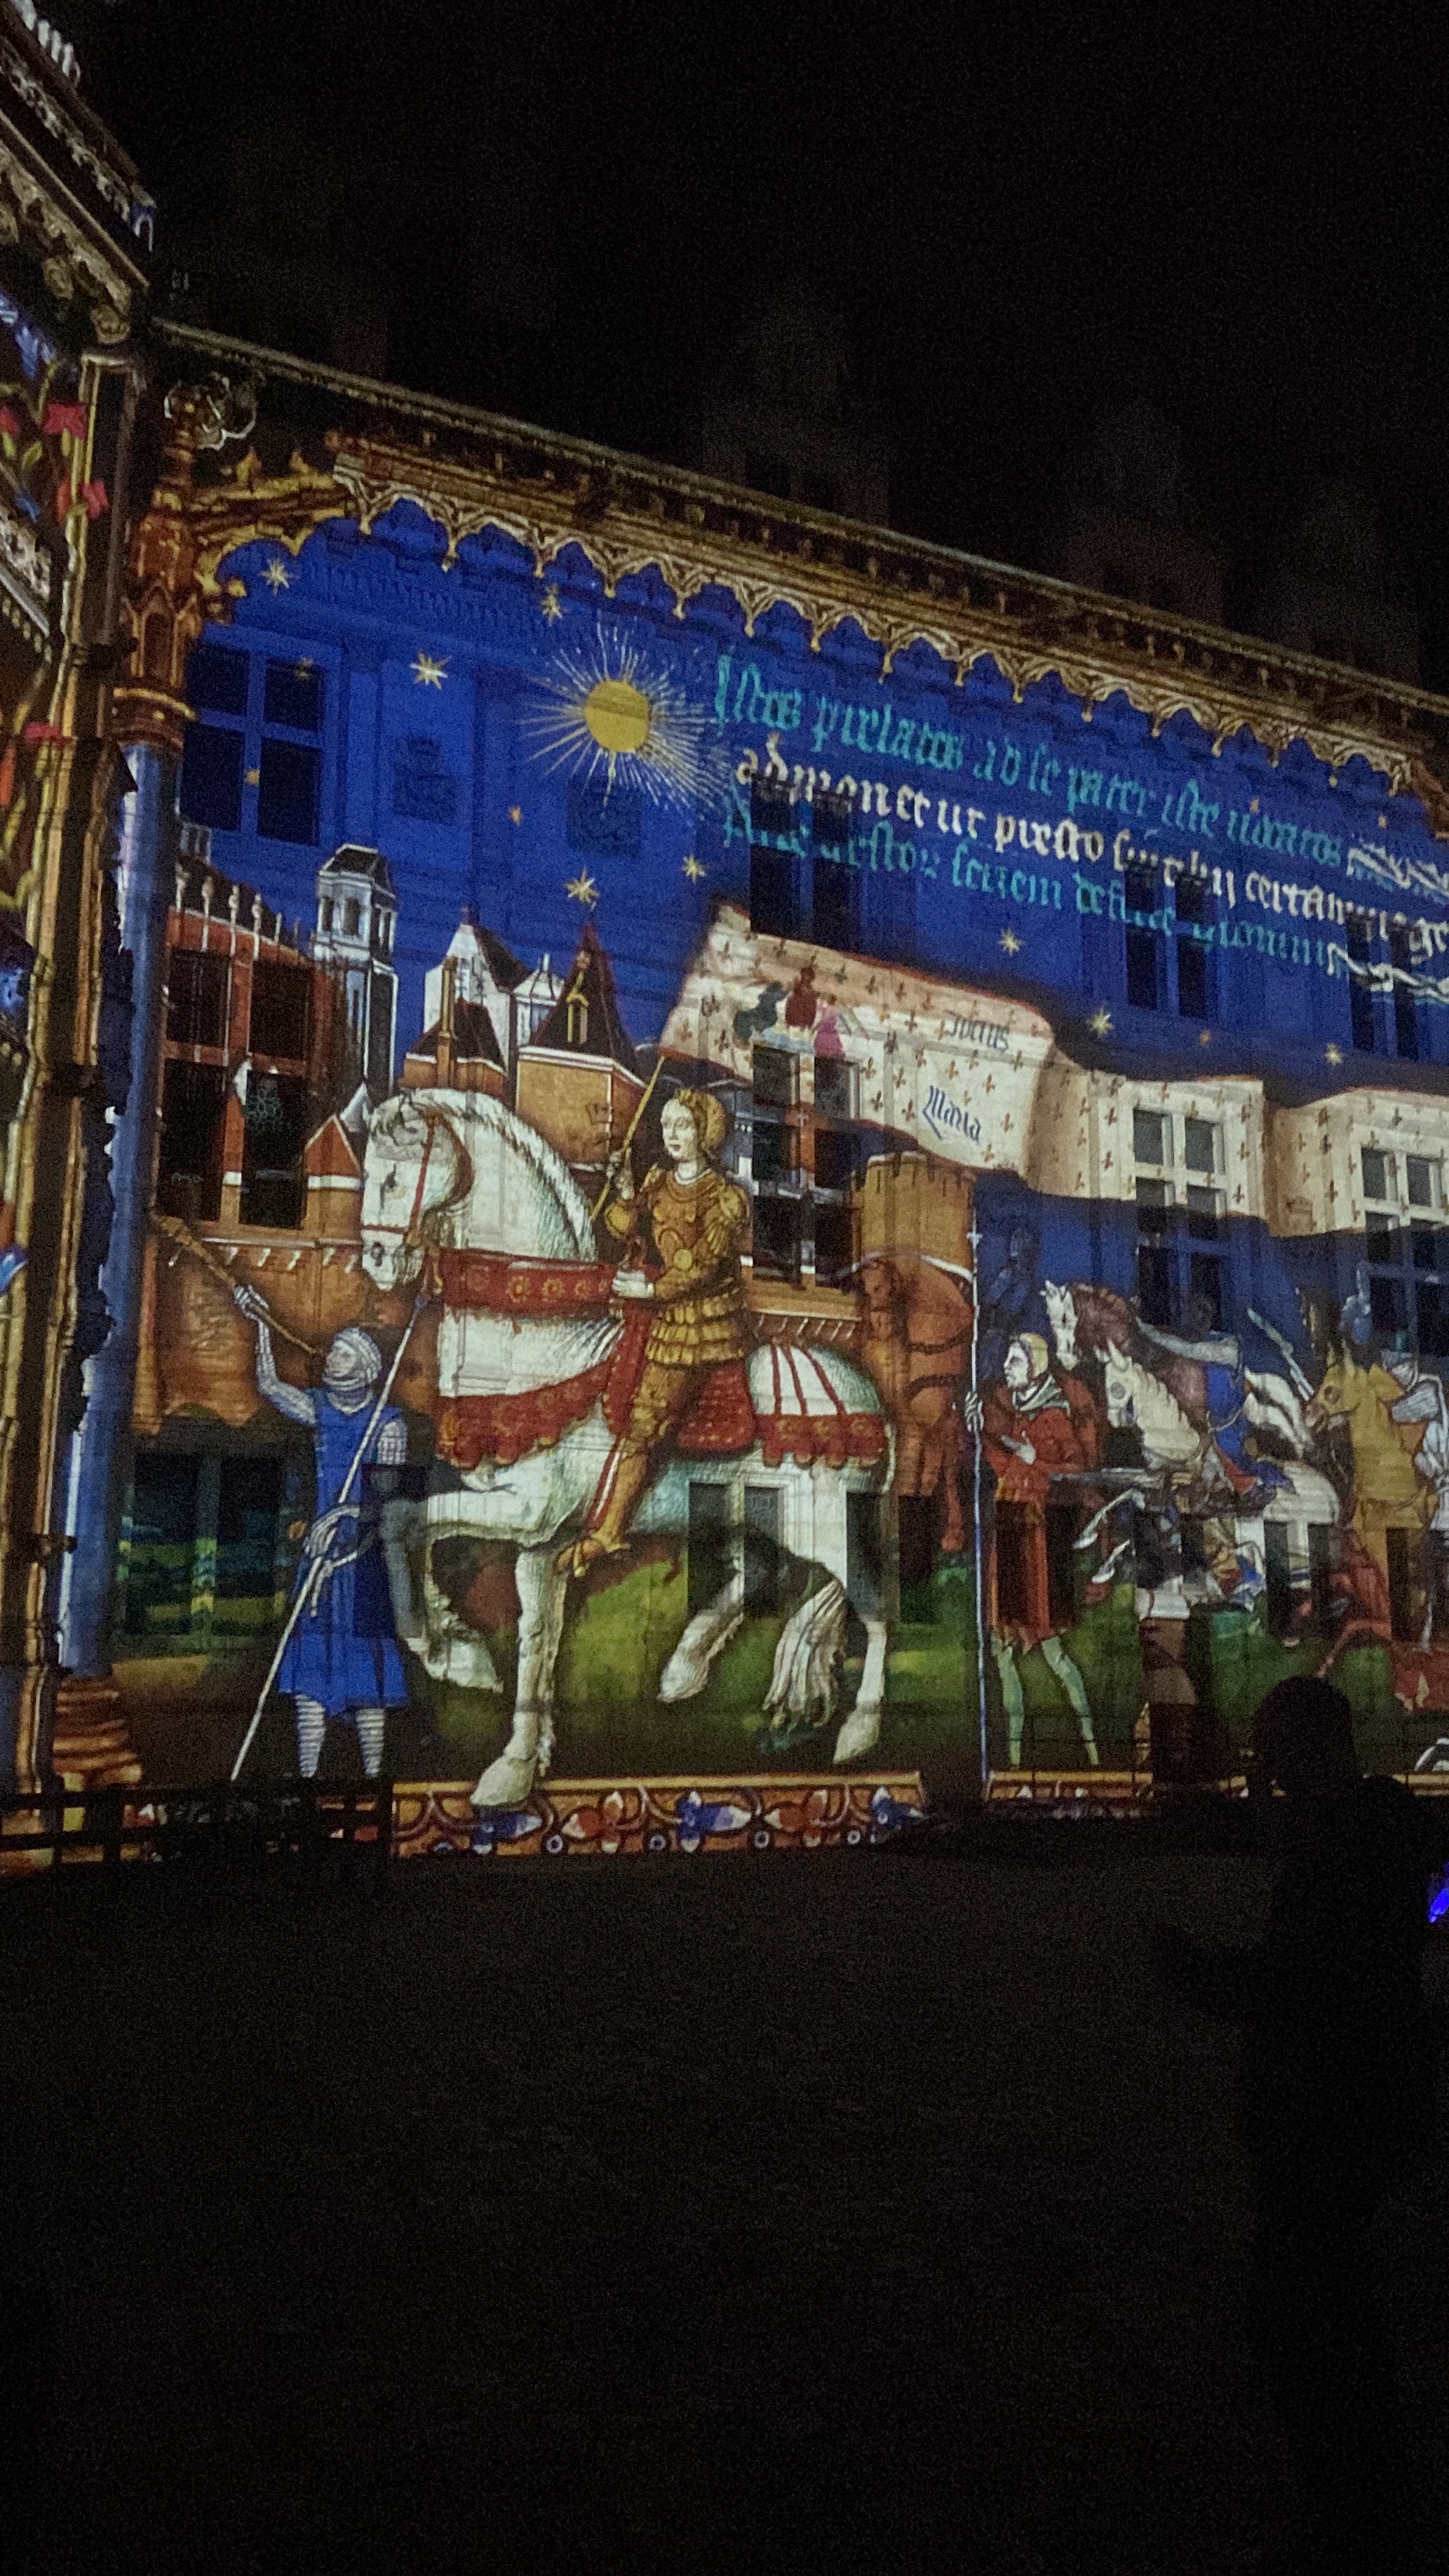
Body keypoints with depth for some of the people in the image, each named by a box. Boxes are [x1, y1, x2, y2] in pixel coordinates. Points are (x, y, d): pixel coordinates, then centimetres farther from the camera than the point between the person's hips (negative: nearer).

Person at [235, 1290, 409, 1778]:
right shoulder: (319, 1408, 9)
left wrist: (342, 1515, -25)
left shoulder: (388, 1423, -5)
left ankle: (372, 1774, 2)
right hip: (323, 1549, 4)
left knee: (364, 1664, -4)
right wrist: (262, 1325, -11)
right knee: (311, 1665, 1)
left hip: (366, 1554, -4)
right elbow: (269, 1385, -4)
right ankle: (307, 1774, 5)